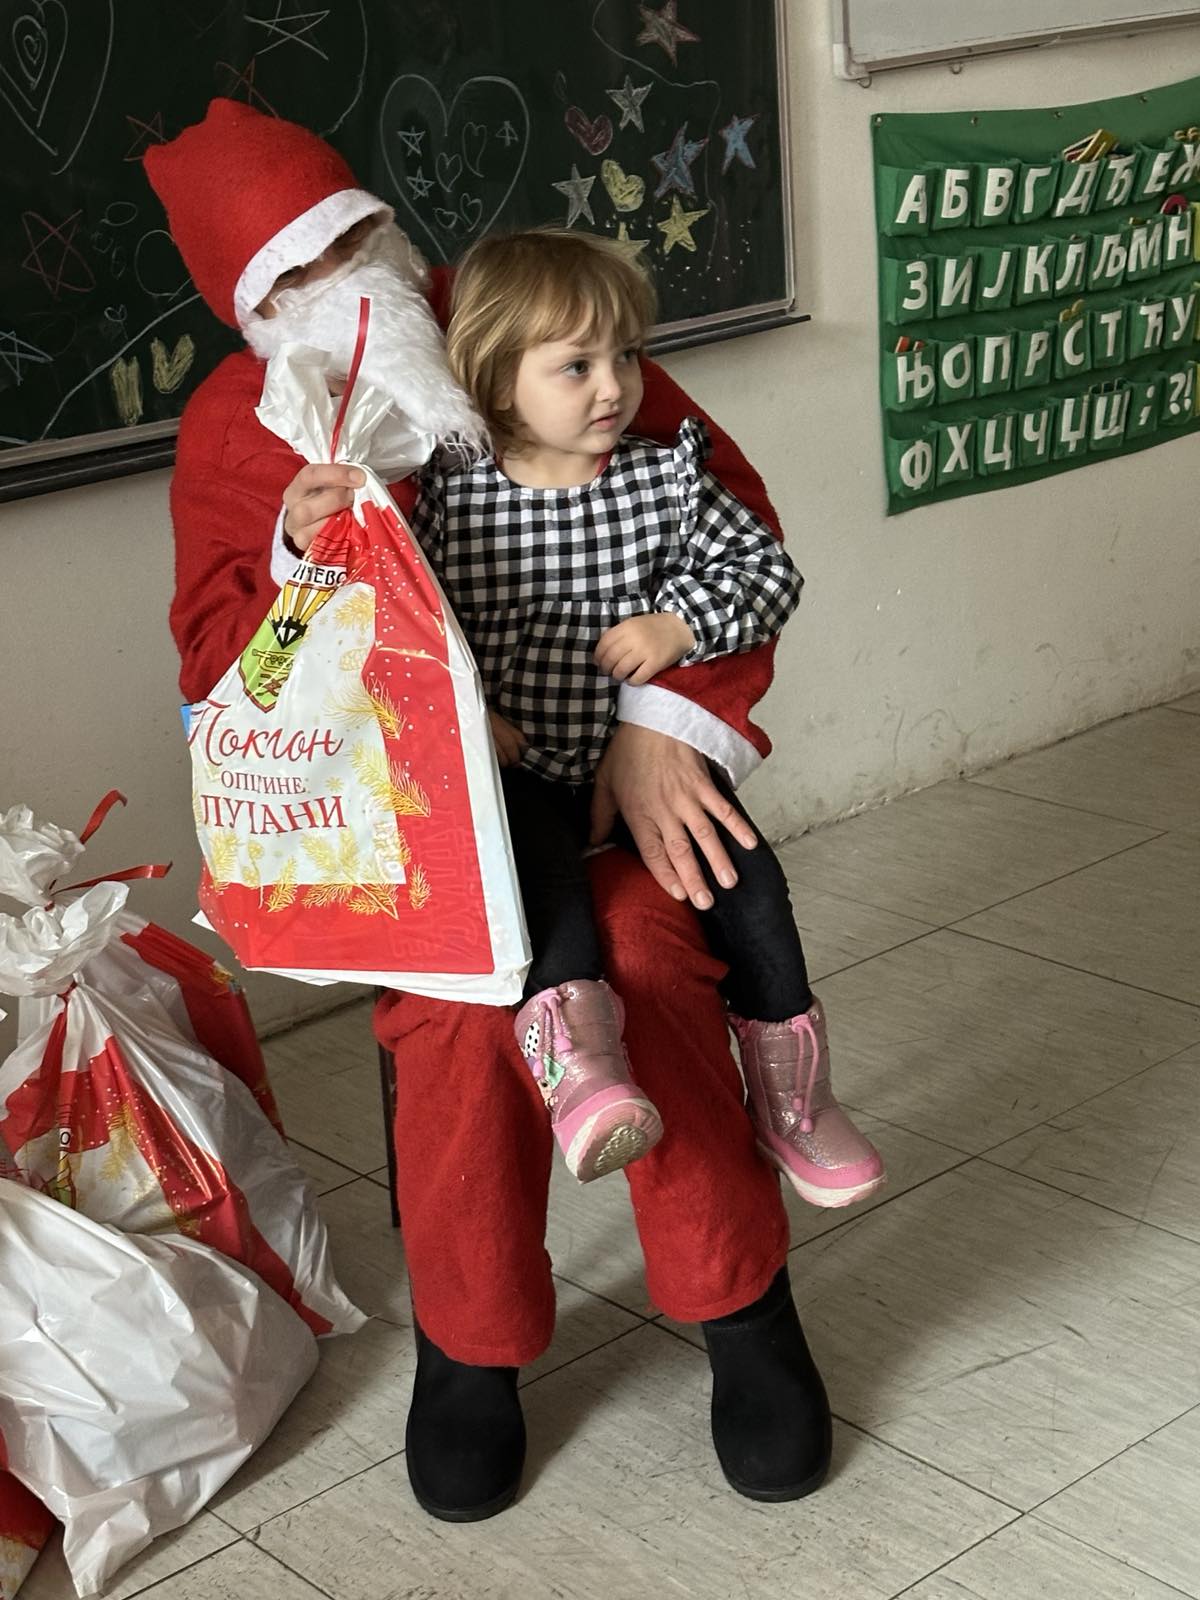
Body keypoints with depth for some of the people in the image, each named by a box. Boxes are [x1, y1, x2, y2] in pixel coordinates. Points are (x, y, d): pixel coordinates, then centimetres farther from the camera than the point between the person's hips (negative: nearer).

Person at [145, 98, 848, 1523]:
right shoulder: (231, 432, -1)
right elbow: (216, 670, -1)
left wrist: (663, 723, -18)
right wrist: (297, 562, -23)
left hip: (609, 752, 0)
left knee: (643, 966, -27)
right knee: (464, 1009, -26)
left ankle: (743, 1309, -1)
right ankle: (468, 1348, 1)